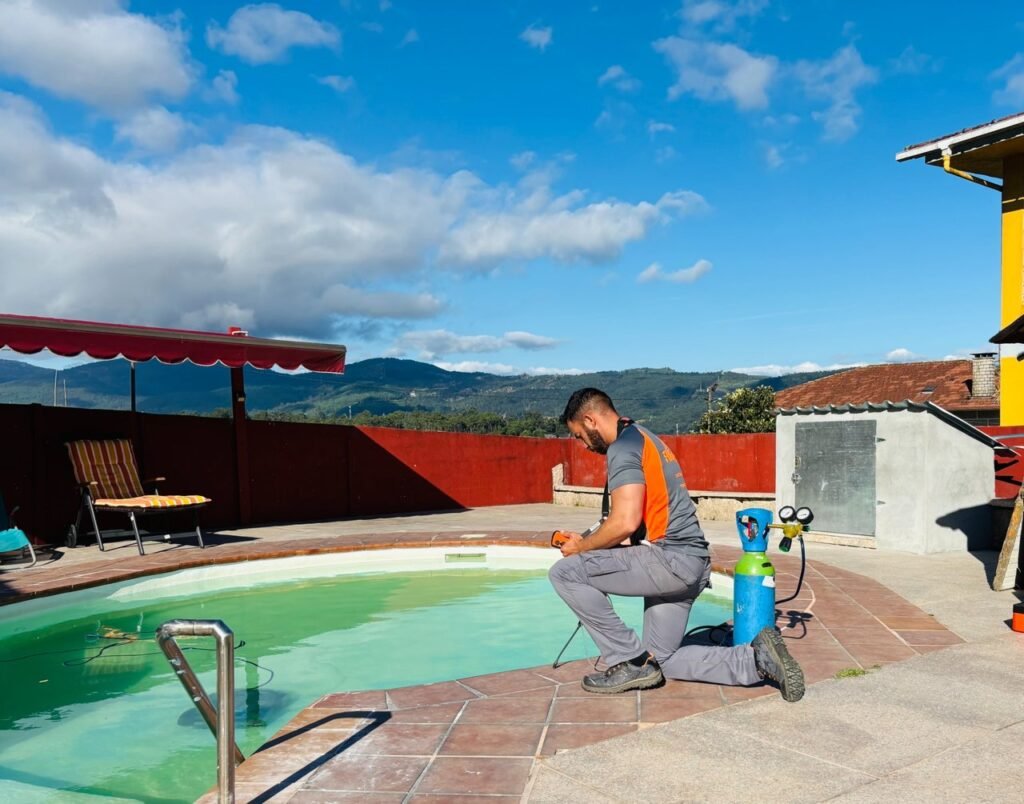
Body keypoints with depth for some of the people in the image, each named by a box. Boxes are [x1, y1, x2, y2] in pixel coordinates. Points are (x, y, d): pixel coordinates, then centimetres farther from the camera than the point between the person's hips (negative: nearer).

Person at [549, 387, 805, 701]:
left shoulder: (624, 446, -11)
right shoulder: (644, 439, 20)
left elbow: (626, 521, -23)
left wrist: (582, 546, -7)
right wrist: (591, 543, 17)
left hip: (670, 558, -10)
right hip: (689, 565, 10)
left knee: (565, 572, -12)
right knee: (663, 660, 17)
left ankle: (629, 662, -5)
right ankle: (757, 658, 9)